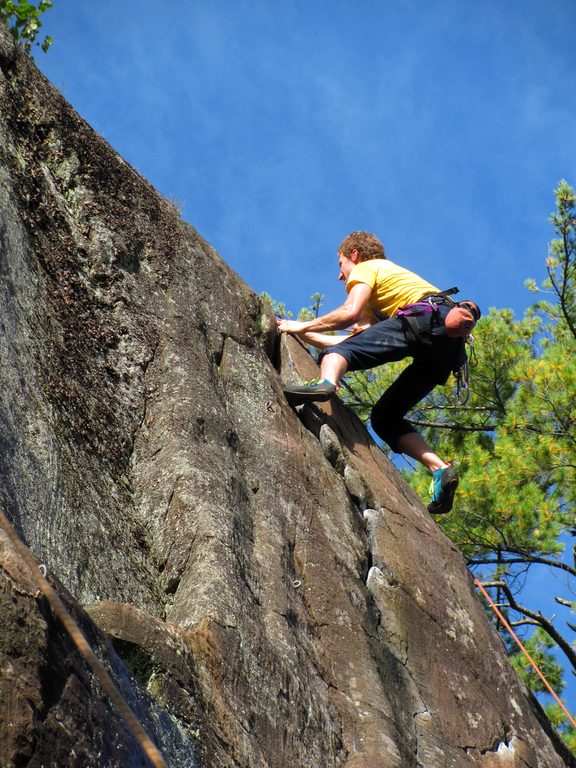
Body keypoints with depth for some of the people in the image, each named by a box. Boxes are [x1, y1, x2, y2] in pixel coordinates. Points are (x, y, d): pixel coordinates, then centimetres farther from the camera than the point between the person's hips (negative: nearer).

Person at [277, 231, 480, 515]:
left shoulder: (366, 268, 16)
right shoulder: (376, 303, 40)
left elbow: (349, 313, -3)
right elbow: (355, 340, 31)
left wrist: (304, 325, 8)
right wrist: (303, 334, 35)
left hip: (430, 319, -8)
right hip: (448, 346, 8)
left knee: (340, 351, -15)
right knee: (385, 416, 11)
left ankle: (325, 383, -49)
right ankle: (440, 469, -4)